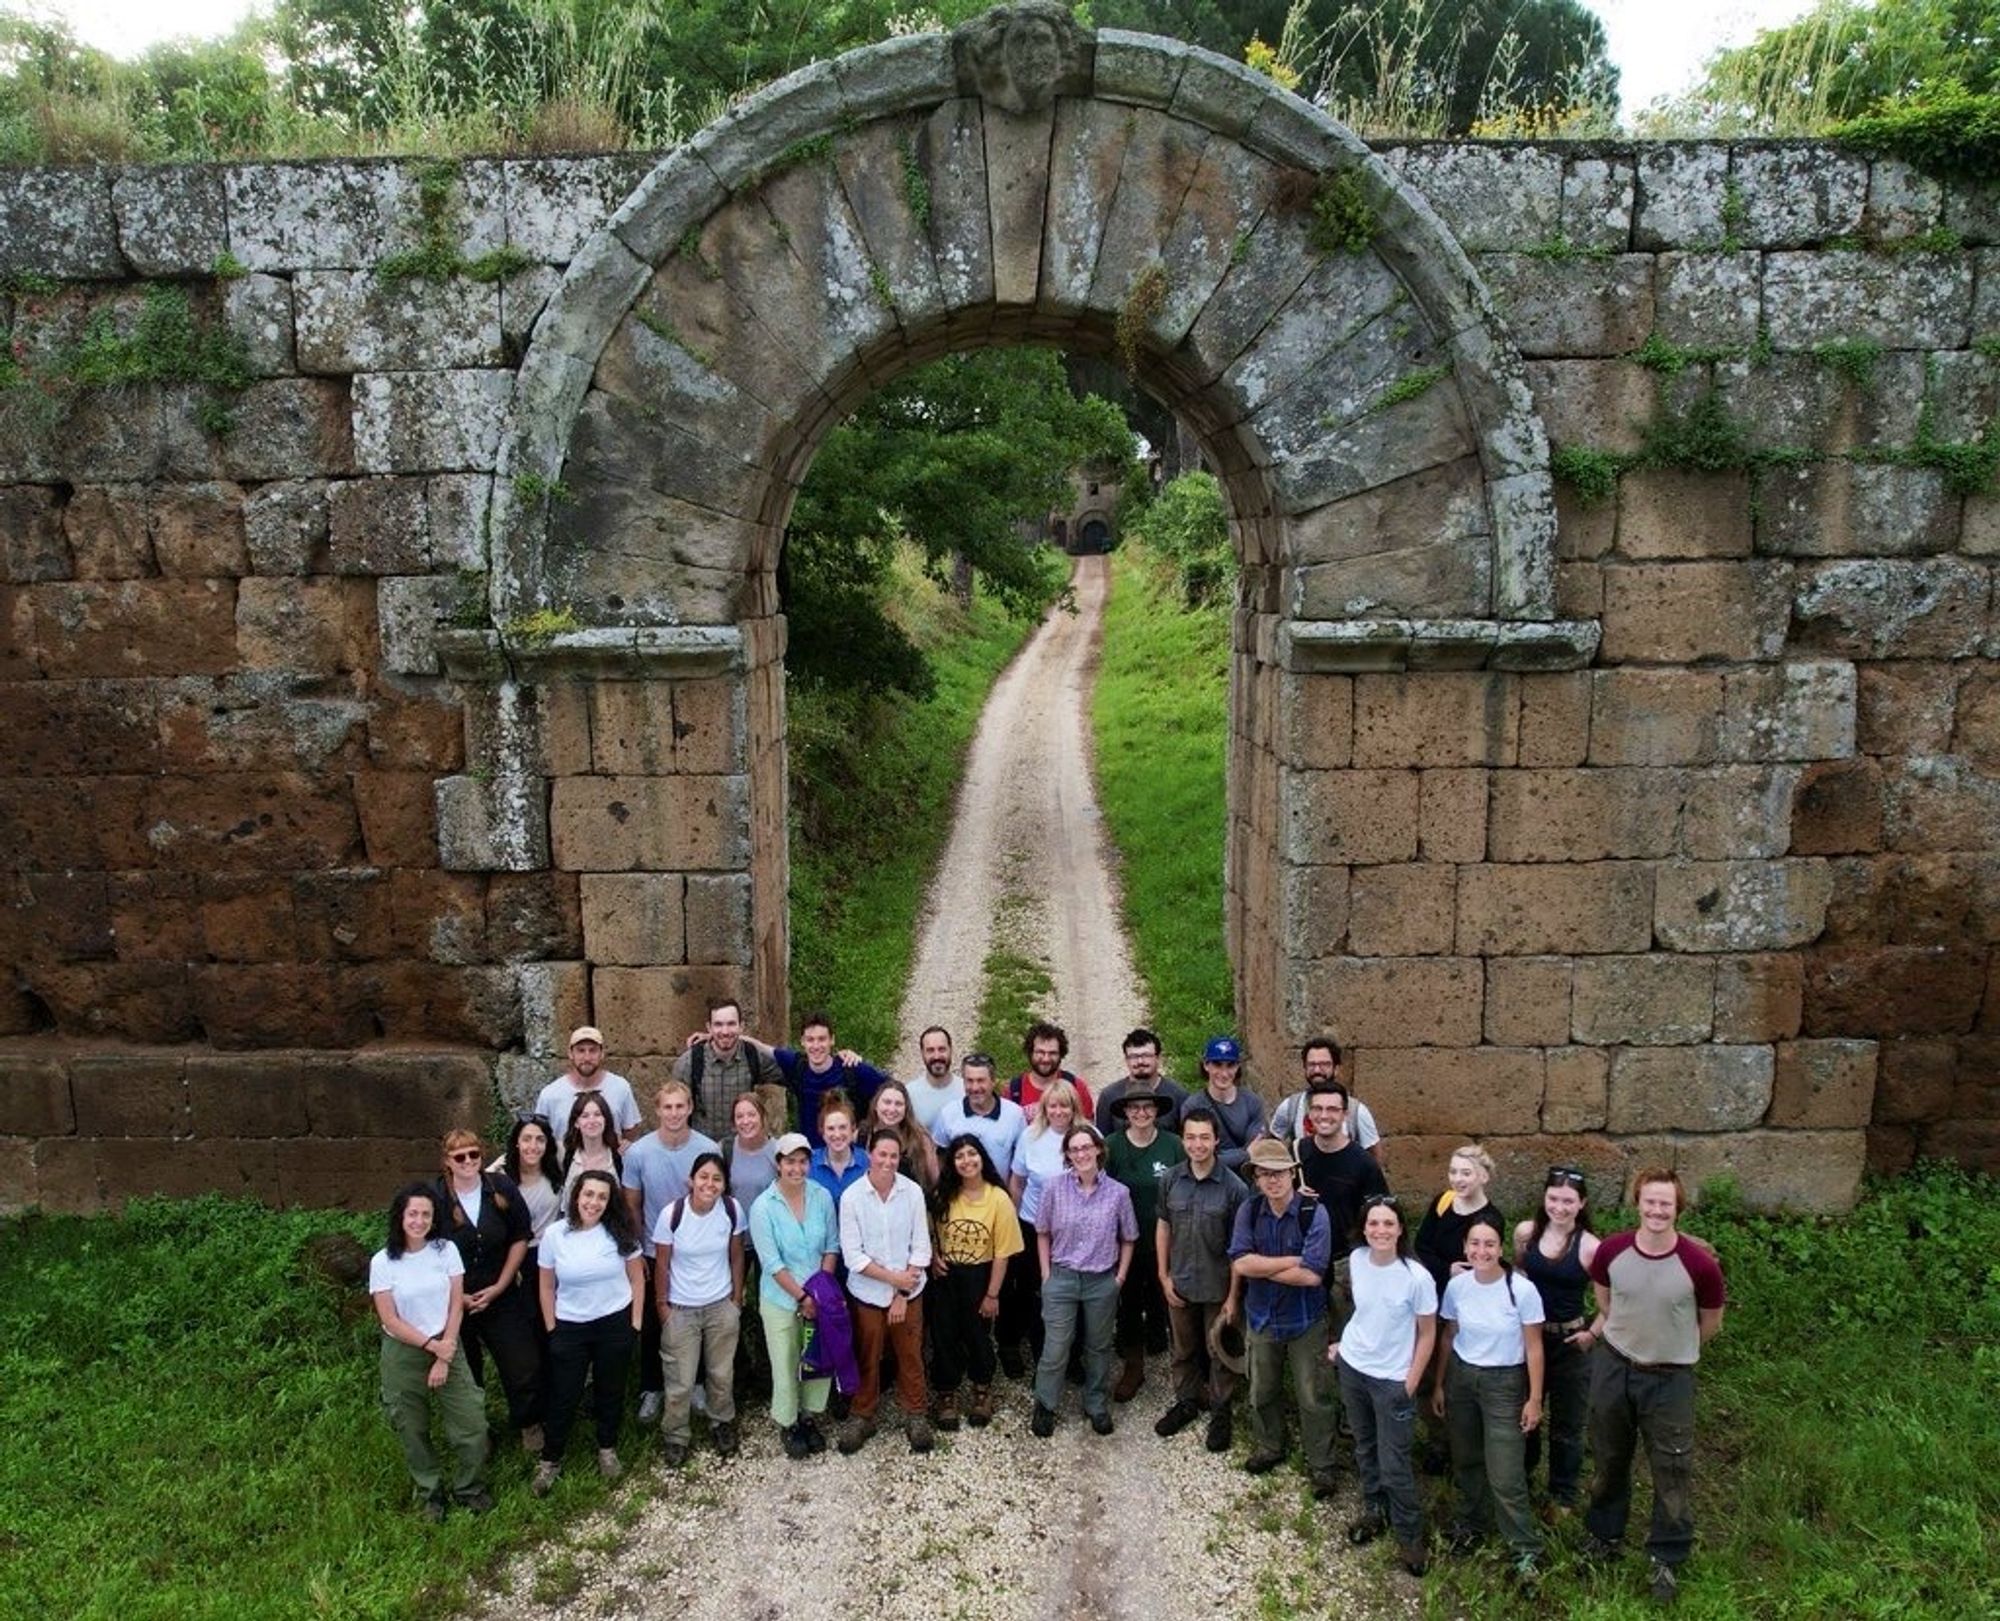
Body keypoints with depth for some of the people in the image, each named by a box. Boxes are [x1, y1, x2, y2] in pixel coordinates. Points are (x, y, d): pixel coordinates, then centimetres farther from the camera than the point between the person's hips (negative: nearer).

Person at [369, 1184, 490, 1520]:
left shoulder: (446, 1250, -7)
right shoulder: (382, 1262, -12)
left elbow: (456, 1307, -6)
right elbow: (390, 1320, -11)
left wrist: (444, 1357, -11)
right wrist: (432, 1345, -15)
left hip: (447, 1347, 1)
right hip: (403, 1355, -1)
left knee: (471, 1425, -1)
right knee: (413, 1431, 12)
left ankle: (467, 1489, 23)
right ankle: (430, 1493, 34)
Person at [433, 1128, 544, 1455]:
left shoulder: (502, 1190, -9)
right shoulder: (435, 1198, -13)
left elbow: (520, 1239, -1)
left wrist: (499, 1287, -6)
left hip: (502, 1296, 1)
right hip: (454, 1301, -1)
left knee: (524, 1367, 3)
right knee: (465, 1375, 14)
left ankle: (529, 1424, 28)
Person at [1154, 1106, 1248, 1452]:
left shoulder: (1233, 1187, -17)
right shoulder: (1171, 1180, -7)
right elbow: (1163, 1227, 4)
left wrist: (1234, 1294, -10)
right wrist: (1164, 1276, 2)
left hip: (1217, 1287, -3)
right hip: (1180, 1284, 3)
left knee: (1220, 1352, 14)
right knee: (1184, 1349, 20)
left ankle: (1220, 1411, 33)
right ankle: (1187, 1401, 40)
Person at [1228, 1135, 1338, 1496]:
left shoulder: (1314, 1213, -21)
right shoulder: (1249, 1211, -10)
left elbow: (1312, 1275, -27)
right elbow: (1240, 1262, -20)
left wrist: (1260, 1267, -18)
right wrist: (1292, 1261, -24)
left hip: (1305, 1321, -3)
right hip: (1261, 1318, 4)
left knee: (1313, 1398, 10)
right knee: (1262, 1392, 22)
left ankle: (1321, 1465, 29)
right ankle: (1269, 1447, 45)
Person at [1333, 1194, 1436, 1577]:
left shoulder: (1417, 1277, -24)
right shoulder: (1355, 1260, -11)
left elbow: (1427, 1334, -12)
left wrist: (1411, 1384, -12)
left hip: (1392, 1380, -4)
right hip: (1351, 1368, 5)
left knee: (1394, 1464, 2)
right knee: (1365, 1449, 21)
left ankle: (1409, 1536, 24)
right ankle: (1374, 1512, 42)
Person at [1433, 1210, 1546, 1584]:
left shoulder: (1522, 1290, -19)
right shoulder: (1456, 1286, -8)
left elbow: (1533, 1349, -9)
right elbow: (1447, 1338, 5)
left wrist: (1535, 1399, -7)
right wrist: (1439, 1385, 10)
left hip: (1504, 1384, -4)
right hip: (1460, 1377, 4)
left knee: (1505, 1475, -3)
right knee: (1465, 1459, 18)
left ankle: (1525, 1550, 15)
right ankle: (1471, 1523, 40)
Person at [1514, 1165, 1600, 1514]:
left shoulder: (1590, 1248, -19)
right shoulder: (1526, 1233, -8)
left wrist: (1594, 1333, -12)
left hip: (1570, 1341, -3)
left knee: (1566, 1423, 14)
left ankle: (1563, 1494, 33)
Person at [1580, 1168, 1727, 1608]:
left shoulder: (1700, 1265, -21)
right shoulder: (1611, 1251, -14)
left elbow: (1710, 1324, -1)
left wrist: (1674, 1348, 8)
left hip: (1669, 1378, -2)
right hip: (1612, 1368, 2)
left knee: (1672, 1471, 7)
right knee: (1609, 1459, 19)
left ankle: (1667, 1559, 27)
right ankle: (1604, 1534, 41)